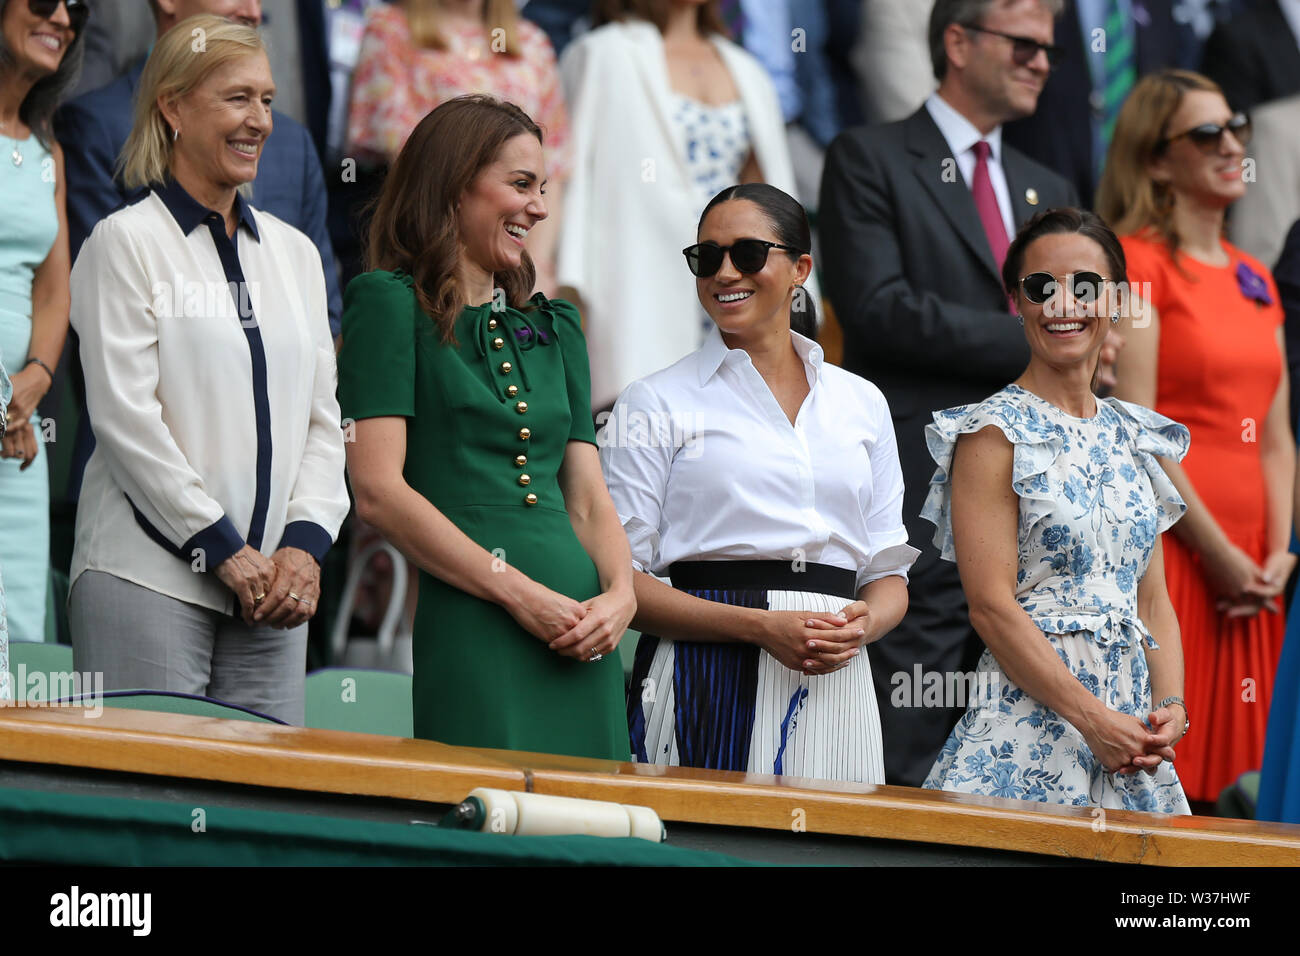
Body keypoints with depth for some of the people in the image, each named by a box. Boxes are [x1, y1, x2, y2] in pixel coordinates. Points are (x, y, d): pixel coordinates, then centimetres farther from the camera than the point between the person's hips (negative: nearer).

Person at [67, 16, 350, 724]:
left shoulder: (294, 252, 17)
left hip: (270, 589, 5)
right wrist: (224, 550, -11)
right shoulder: (126, 242, -1)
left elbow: (322, 420, 15)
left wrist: (305, 544, -2)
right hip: (147, 579, -5)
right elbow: (125, 418, -8)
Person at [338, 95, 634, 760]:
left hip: (576, 638, 6)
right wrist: (517, 592, -13)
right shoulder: (391, 303, 2)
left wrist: (621, 594, -2)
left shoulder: (554, 325, 22)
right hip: (461, 630, -6)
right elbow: (377, 491, -8)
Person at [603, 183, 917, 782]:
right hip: (707, 685, -3)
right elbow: (618, 579, -3)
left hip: (835, 687, 3)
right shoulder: (656, 404, 4)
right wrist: (762, 628, -14)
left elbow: (888, 573, 17)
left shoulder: (862, 403, 15)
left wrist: (864, 623, -7)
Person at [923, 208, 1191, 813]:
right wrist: (1093, 717, -18)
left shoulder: (1132, 437, 14)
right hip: (1031, 713, -6)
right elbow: (991, 604, -13)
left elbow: (1154, 599, 14)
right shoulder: (994, 433, -5)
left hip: (1131, 720, 6)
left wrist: (1170, 707, -4)